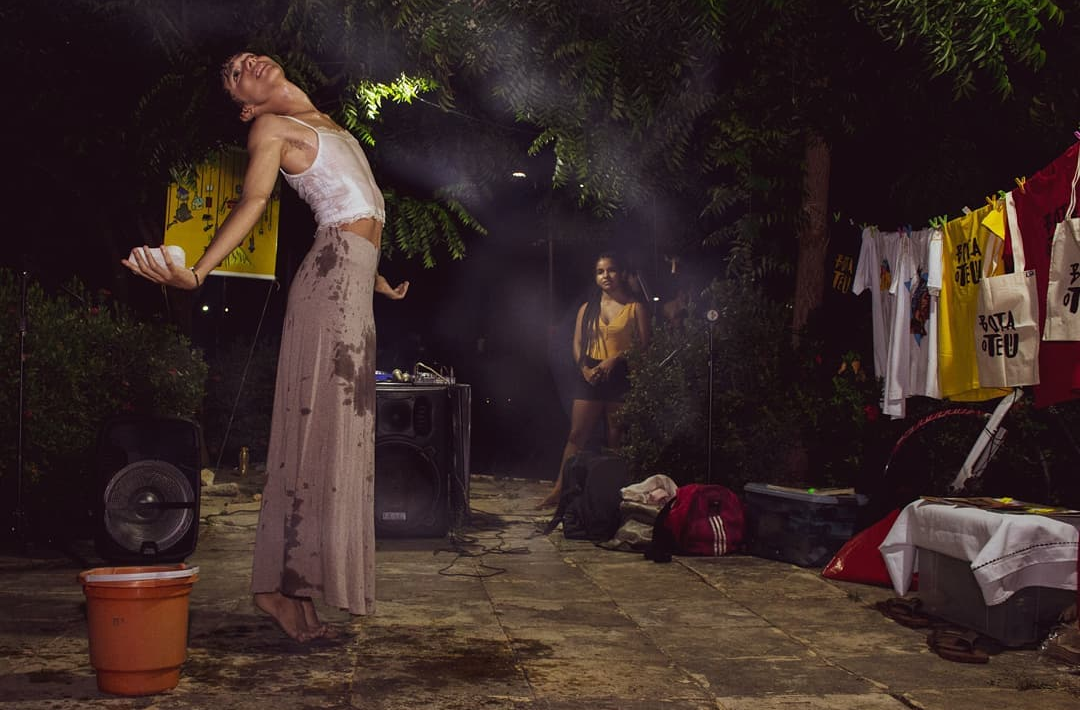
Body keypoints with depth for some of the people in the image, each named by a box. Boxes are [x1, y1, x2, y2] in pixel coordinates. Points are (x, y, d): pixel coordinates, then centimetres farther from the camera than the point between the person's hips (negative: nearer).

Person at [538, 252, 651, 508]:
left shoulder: (635, 308, 3)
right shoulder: (587, 309, 12)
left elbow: (643, 345, -2)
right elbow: (577, 345, 10)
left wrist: (615, 359, -15)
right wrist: (585, 368, -8)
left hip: (620, 375, -2)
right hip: (589, 377, 2)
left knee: (617, 437, 4)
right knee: (577, 434, -2)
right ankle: (559, 489, -1)